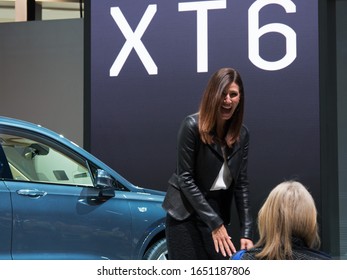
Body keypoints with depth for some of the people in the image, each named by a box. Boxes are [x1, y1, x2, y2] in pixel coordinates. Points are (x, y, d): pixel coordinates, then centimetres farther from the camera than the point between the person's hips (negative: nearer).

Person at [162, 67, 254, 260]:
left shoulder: (242, 135, 2)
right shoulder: (192, 126, -14)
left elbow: (241, 184, 2)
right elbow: (186, 179, -15)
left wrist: (246, 232, -6)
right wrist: (215, 224, -18)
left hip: (218, 212, 5)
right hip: (186, 212, -5)